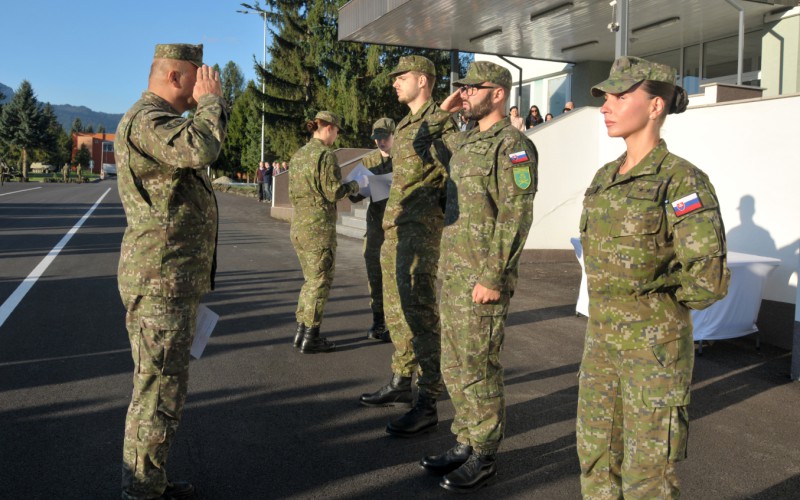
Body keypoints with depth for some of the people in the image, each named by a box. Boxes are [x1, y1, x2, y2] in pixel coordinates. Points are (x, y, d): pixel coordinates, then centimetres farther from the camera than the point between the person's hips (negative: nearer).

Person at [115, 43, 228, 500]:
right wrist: (212, 101, -16)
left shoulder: (161, 121, 20)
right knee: (159, 392, -4)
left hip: (175, 281, 11)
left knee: (164, 385, 17)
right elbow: (200, 149, -35)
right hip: (160, 281, -11)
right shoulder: (146, 119, -14)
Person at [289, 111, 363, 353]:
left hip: (298, 225, 8)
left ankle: (301, 332, 21)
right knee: (320, 281, 1)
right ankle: (310, 338, 5)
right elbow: (334, 192, -15)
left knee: (311, 279, 18)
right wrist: (355, 185, 1)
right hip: (319, 227, -8)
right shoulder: (326, 155, -13)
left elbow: (294, 194, 15)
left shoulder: (298, 155, 12)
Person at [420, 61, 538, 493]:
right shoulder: (465, 142, 15)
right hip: (451, 273, 9)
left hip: (481, 278, -9)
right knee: (454, 366, 14)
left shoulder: (513, 146, -11)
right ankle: (465, 443, 27)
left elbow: (515, 218, -18)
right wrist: (444, 110, 19)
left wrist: (493, 278, -21)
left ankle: (483, 458, 12)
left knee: (478, 369, -1)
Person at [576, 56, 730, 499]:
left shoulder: (683, 182, -16)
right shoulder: (605, 178, 6)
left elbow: (709, 279, -20)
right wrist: (610, 301, 9)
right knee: (596, 453, 17)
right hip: (601, 335, 7)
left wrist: (654, 297, -5)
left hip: (655, 342, -7)